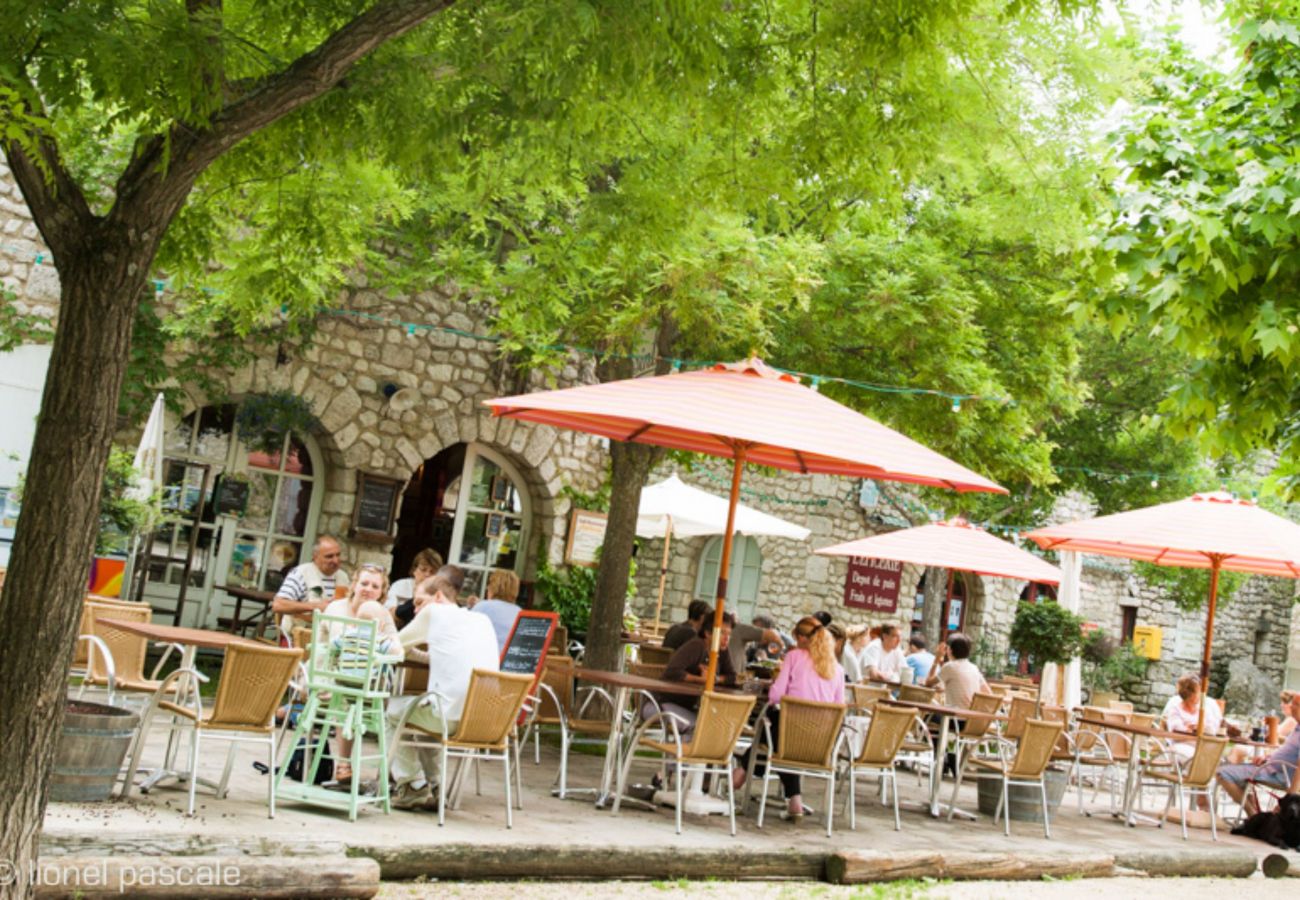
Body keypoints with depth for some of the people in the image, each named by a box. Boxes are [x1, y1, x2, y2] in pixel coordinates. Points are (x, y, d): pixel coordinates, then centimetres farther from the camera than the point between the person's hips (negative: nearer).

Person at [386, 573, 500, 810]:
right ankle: (432, 785, 31)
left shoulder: (434, 612, 5)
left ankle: (413, 786, 16)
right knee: (426, 708, 35)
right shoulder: (483, 620, 21)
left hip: (452, 718, -7)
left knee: (393, 709, 21)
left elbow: (396, 642, 18)